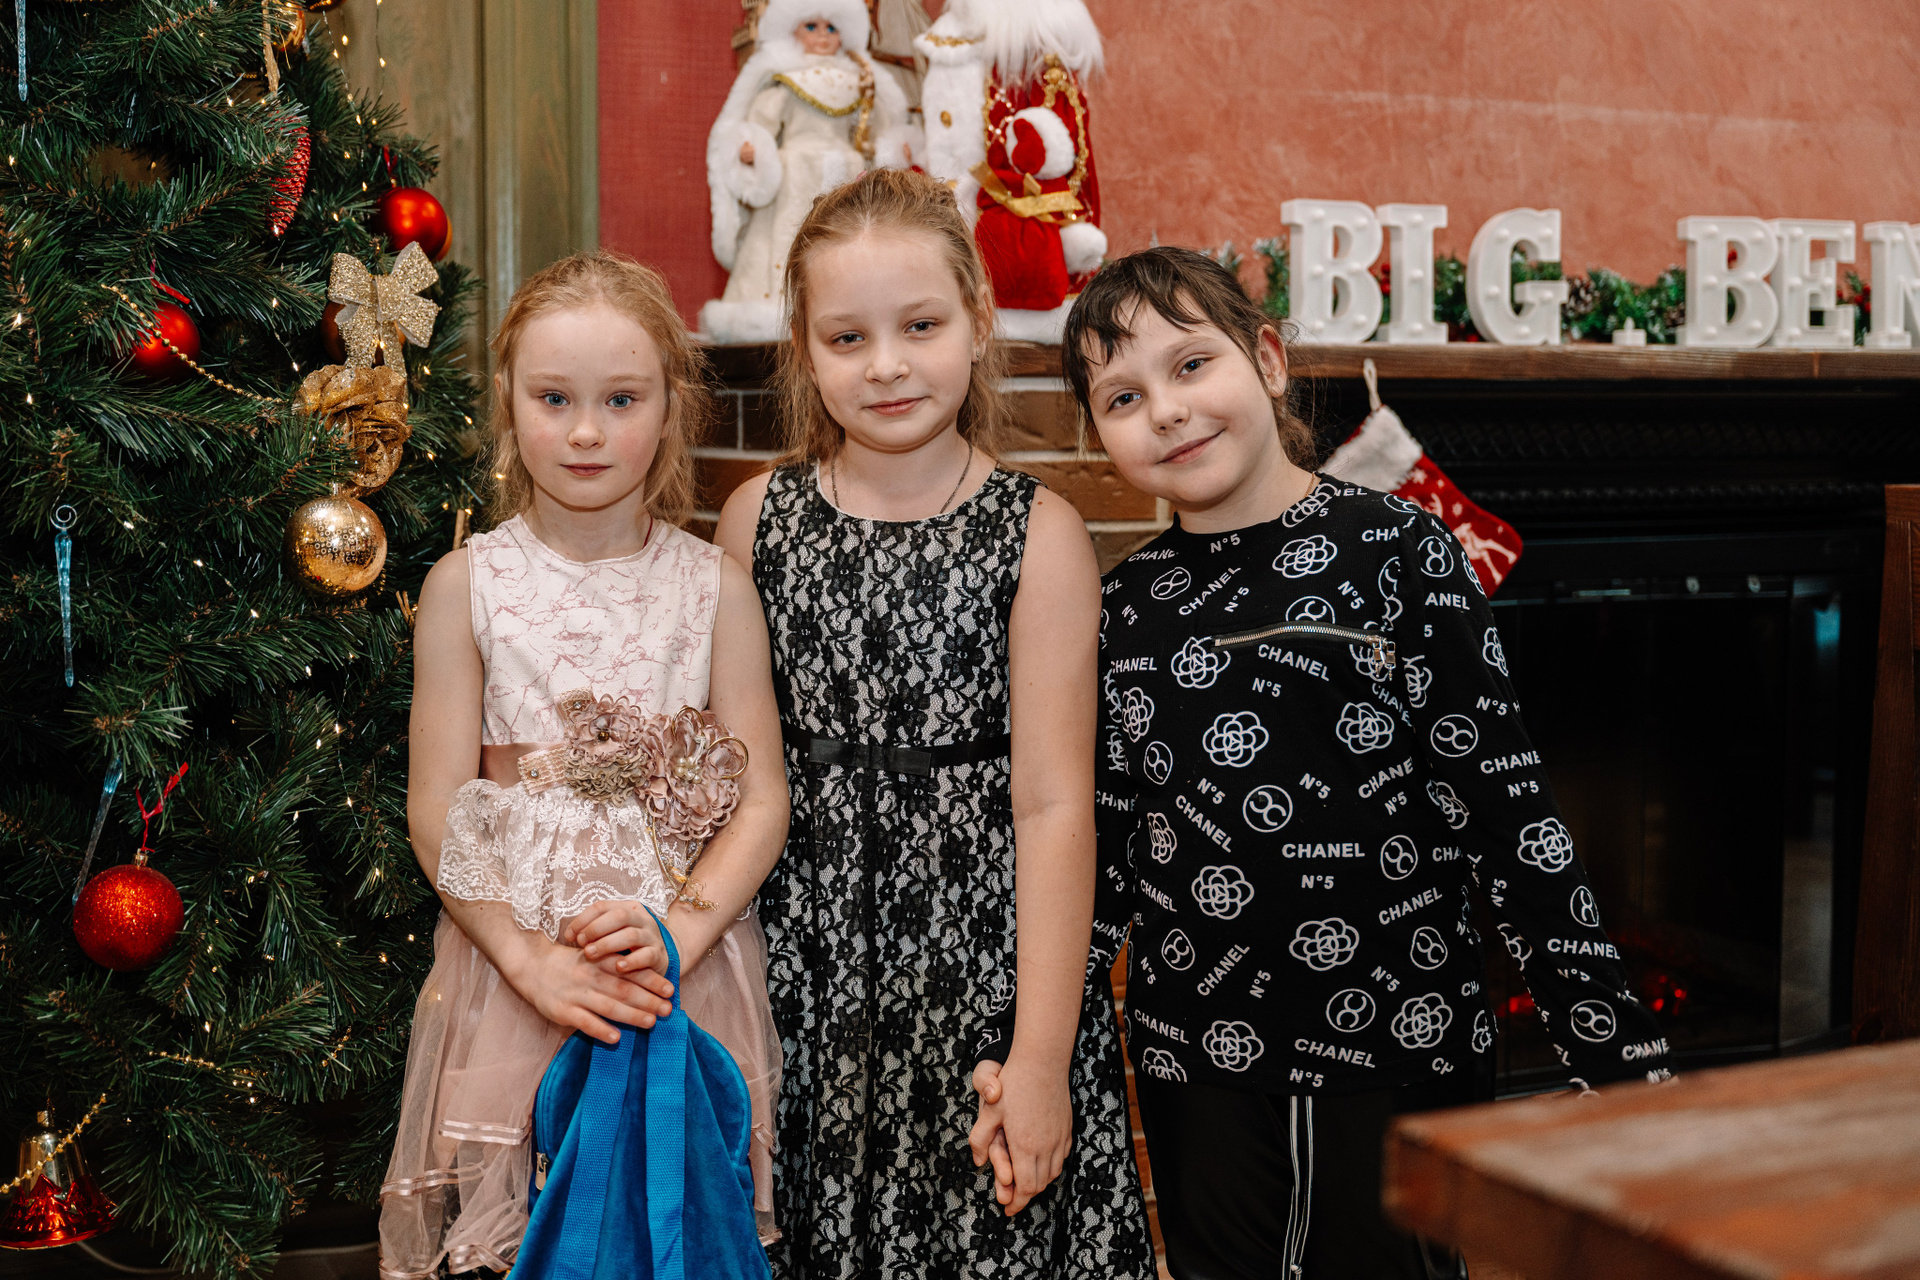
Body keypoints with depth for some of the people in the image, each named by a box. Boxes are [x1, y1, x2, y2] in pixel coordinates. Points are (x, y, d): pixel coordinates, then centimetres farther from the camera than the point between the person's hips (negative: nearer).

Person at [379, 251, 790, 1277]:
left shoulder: (714, 585, -1)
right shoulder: (466, 585, -2)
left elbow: (761, 798, -2)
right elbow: (437, 808, -4)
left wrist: (680, 929, -17)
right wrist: (529, 958, -14)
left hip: (687, 960, 1)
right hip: (514, 951, 0)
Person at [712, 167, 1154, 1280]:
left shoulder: (1038, 534, -7)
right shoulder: (759, 519, 2)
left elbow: (1052, 806, -10)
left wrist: (1041, 1057, -11)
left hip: (984, 970, -2)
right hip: (806, 973, 3)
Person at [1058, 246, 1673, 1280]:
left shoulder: (1397, 552, -8)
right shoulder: (1128, 605, 3)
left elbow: (1505, 806, -8)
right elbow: (1107, 845, 9)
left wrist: (1617, 1049, -10)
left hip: (1401, 1044, -3)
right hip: (1197, 1056, 3)